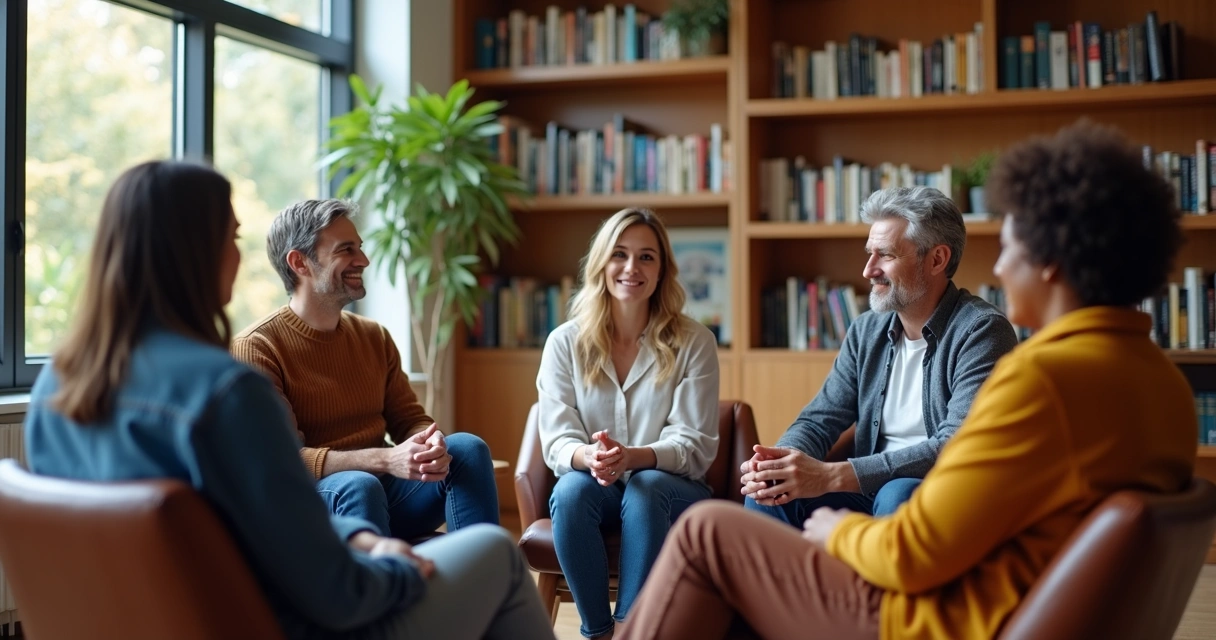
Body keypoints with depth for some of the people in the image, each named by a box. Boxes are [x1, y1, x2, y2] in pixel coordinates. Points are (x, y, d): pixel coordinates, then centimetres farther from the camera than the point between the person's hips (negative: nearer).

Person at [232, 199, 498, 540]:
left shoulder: (375, 337, 12)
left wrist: (432, 444, -16)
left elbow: (410, 419, 10)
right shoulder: (256, 347, -9)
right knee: (358, 485, -36)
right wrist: (385, 460, -29)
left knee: (467, 448, -18)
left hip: (384, 493, 6)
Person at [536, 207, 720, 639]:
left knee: (645, 488, -34)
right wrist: (589, 457, -30)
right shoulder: (565, 343, 0)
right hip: (593, 487, 1)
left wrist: (632, 457, -29)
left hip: (670, 490, -1)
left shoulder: (693, 342, -4)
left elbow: (695, 445, -9)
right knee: (572, 488, -31)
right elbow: (557, 441, -5)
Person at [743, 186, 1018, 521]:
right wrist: (778, 465, -19)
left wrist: (831, 476, -30)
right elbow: (819, 420, 7)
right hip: (871, 493, 5)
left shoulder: (982, 331, -13)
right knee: (765, 493, -17)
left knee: (897, 496, -36)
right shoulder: (866, 331, 8)